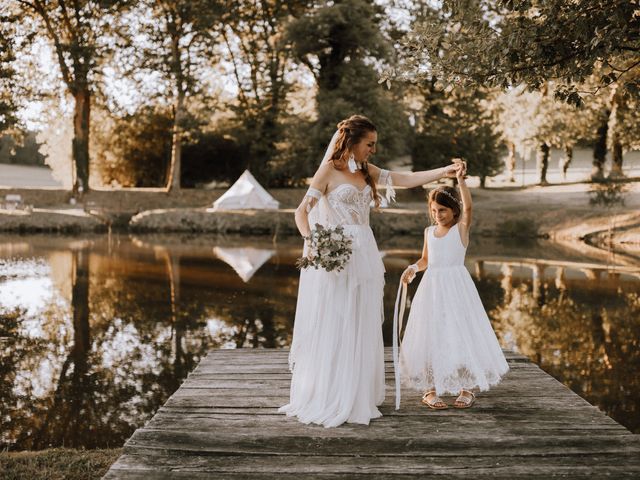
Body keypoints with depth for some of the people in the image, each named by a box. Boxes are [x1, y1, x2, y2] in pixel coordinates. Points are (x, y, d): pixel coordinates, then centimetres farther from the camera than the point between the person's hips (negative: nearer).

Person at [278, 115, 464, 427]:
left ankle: (357, 398, 20)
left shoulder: (367, 171, 14)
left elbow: (405, 179, 11)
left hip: (364, 257, 7)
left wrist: (444, 172, 3)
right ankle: (325, 401, 8)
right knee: (332, 329, -3)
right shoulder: (329, 170, -4)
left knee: (361, 329, 9)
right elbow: (302, 212, -6)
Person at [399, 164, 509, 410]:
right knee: (431, 336, 4)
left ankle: (467, 389, 10)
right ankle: (430, 390, 11)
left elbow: (468, 207, -22)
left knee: (461, 334, -1)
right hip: (432, 287, 4)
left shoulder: (461, 228, -3)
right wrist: (413, 268, 0)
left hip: (456, 287, -4)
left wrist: (460, 179, -30)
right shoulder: (429, 232, 10)